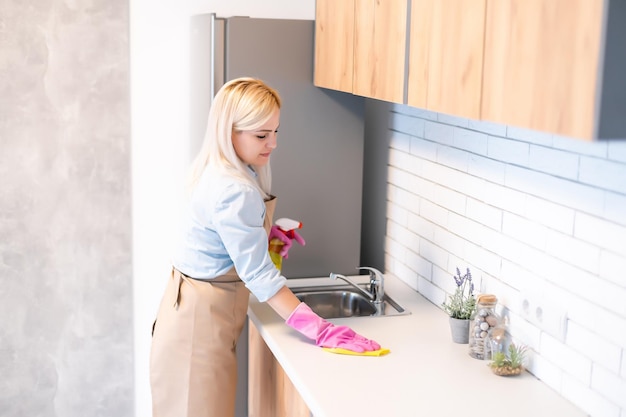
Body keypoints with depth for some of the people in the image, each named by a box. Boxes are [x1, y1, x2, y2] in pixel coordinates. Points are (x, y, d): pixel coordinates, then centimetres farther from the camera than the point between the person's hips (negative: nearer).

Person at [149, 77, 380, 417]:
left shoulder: (218, 173, 5)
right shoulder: (235, 192, -25)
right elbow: (258, 274, -27)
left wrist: (268, 239, 6)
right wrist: (319, 329, -28)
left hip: (199, 307, 10)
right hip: (201, 318, -10)